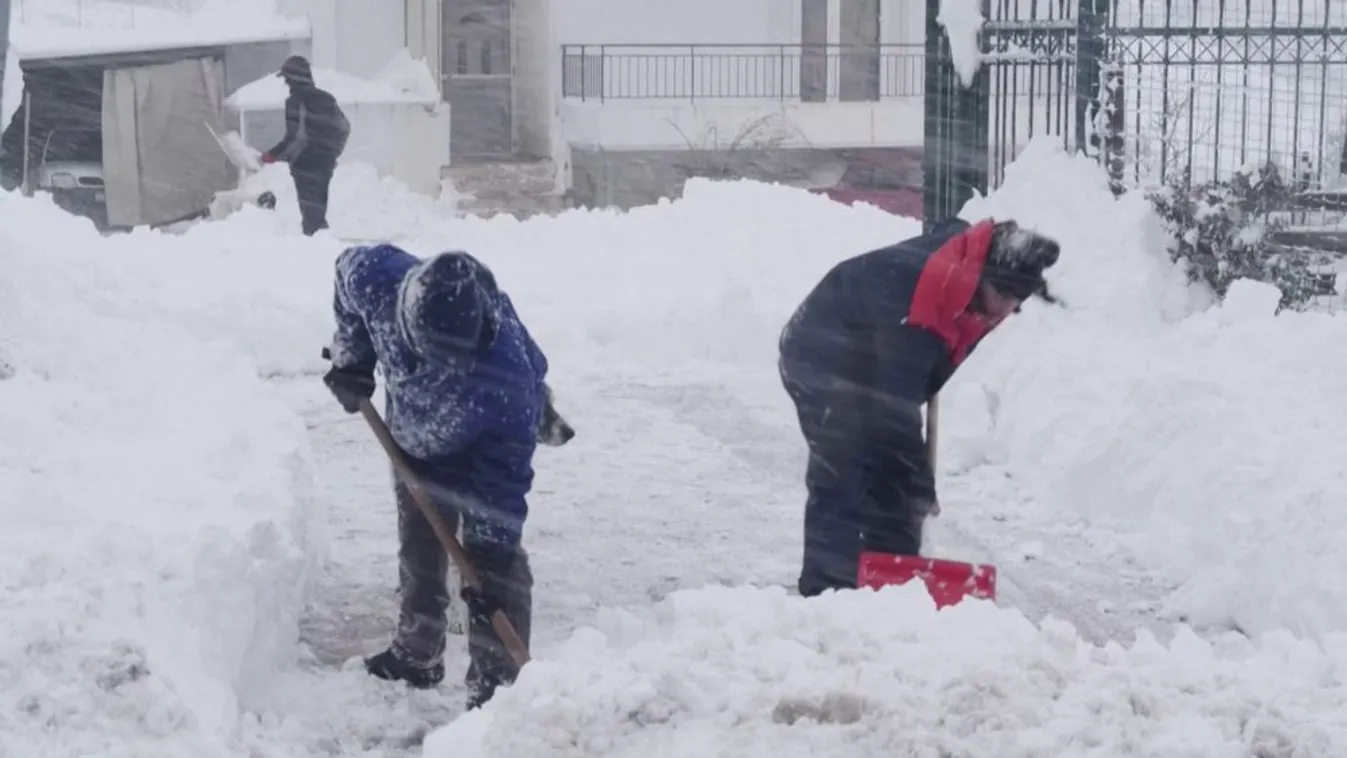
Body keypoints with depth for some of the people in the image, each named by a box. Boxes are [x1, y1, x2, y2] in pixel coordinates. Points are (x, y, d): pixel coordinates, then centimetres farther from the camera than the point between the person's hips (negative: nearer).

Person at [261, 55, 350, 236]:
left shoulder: (296, 101, -14)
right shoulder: (326, 98, 9)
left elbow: (296, 138, -21)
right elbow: (344, 128, 12)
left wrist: (273, 155, -10)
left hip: (306, 165, -7)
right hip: (325, 164, 7)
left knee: (311, 213, -4)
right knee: (319, 210, 17)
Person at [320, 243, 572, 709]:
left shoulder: (508, 372, -45)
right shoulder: (377, 278, -38)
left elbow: (505, 474, -35)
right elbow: (349, 268, -10)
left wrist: (491, 551, -35)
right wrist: (351, 358, -5)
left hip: (491, 438, -4)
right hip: (415, 432, 4)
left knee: (493, 555, -14)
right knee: (418, 544, 14)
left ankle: (497, 681, -10)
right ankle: (416, 655, 31)